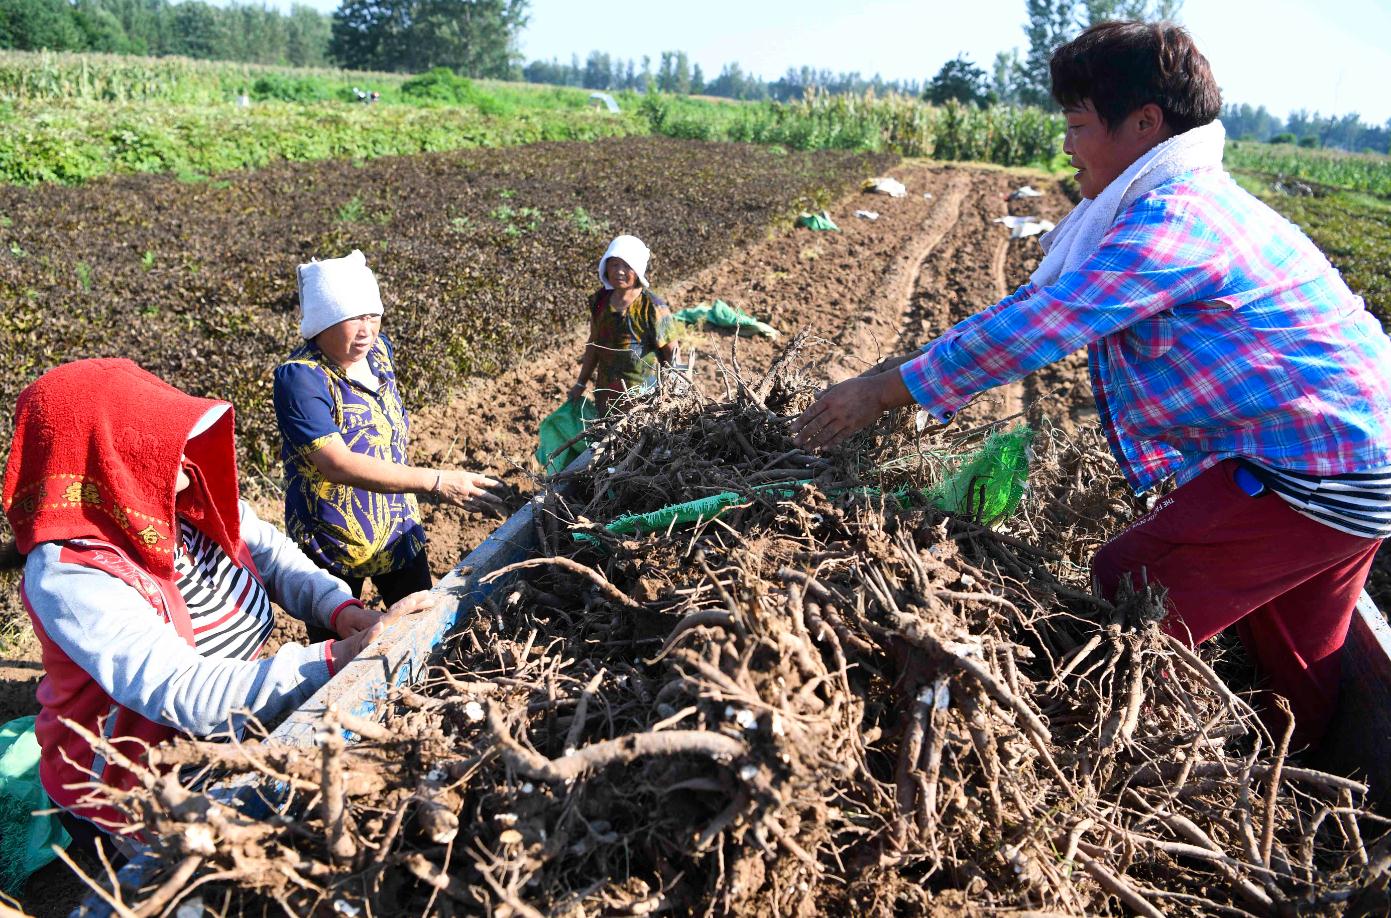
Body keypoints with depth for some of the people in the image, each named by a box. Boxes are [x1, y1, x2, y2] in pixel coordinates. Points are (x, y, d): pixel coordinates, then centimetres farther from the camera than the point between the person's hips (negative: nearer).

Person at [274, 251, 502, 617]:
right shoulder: (300, 377, -24)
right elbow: (337, 464, -35)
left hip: (400, 531, 6)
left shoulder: (379, 349, -3)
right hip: (331, 548, -6)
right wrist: (436, 482, -39)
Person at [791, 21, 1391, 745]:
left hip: (1322, 477, -10)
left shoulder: (1174, 216, -22)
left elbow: (1036, 326, -25)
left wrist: (884, 391, -20)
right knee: (1300, 671, 22)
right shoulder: (1180, 203, 12)